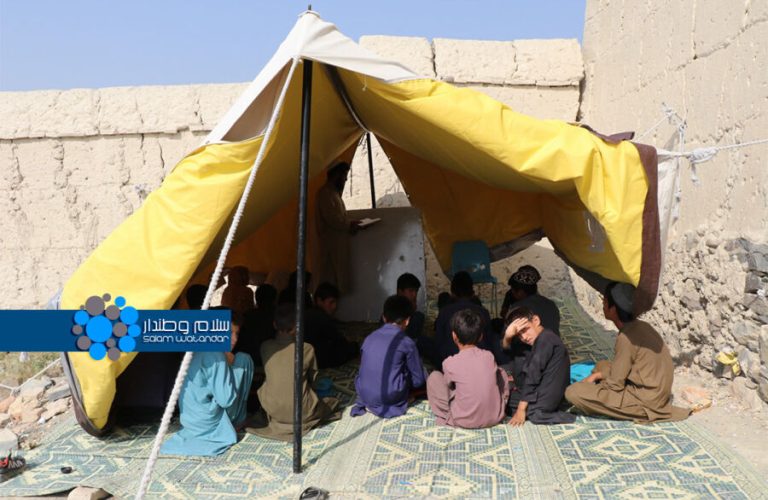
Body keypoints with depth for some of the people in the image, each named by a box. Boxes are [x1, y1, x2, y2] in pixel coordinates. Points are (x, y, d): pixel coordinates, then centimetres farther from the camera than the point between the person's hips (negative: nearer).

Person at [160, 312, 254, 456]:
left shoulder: (197, 352, 9)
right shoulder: (216, 356, -19)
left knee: (242, 360, 16)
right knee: (243, 361, -1)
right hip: (207, 423, -8)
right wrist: (229, 364, -8)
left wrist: (225, 364, 13)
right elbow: (225, 400, -19)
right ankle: (238, 420, 8)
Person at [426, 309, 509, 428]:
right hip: (495, 418, 3)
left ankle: (446, 415, 16)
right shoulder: (489, 356, -2)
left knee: (434, 377, 8)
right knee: (501, 373, 23)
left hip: (463, 421, -3)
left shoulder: (450, 363, -12)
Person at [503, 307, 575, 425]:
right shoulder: (545, 338, 13)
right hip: (549, 396, 10)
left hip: (544, 400, -10)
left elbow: (533, 375, -22)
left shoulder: (545, 339, -17)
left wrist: (521, 409, -22)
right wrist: (508, 336, -13)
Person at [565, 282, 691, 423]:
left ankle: (639, 412, -6)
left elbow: (615, 383, -16)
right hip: (654, 393, 9)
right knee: (602, 365, 24)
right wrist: (598, 374, 7)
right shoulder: (641, 326, 5)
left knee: (573, 392, -16)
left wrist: (595, 379, 2)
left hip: (645, 399, -9)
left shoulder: (626, 337, -21)